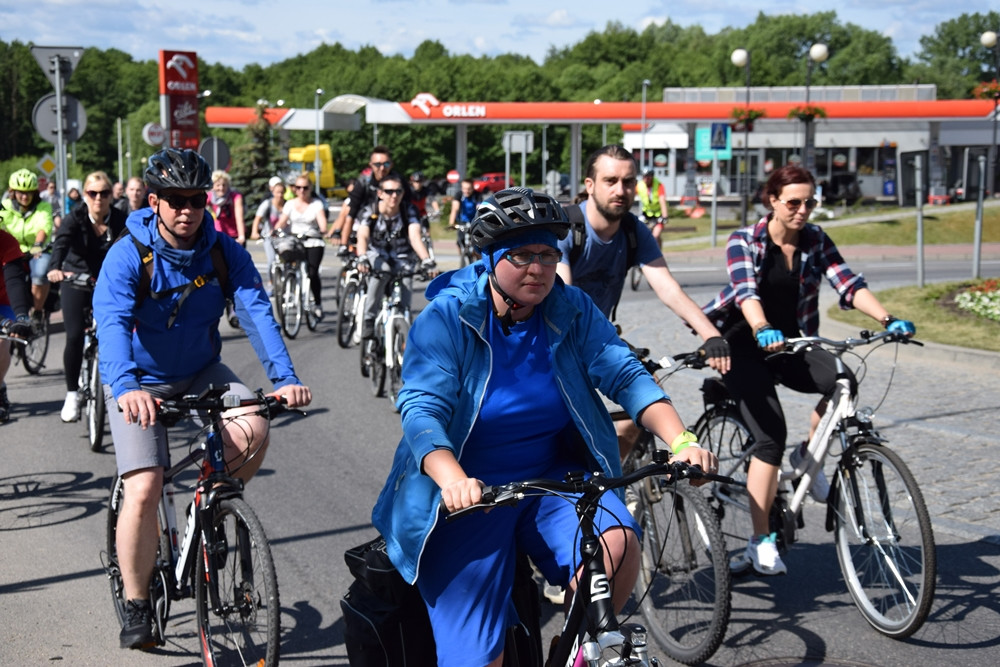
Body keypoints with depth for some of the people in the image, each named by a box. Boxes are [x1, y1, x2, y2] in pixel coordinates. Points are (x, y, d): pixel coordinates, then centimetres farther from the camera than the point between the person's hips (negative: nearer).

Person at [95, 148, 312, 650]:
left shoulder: (225, 252, -11)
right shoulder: (127, 256, -19)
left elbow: (256, 312, -21)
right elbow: (112, 323, -33)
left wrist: (284, 377, -37)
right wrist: (126, 387, -52)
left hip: (202, 372, 3)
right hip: (140, 383, -2)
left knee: (253, 431, -25)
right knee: (144, 489, -16)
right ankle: (136, 606, 3)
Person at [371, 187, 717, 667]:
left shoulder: (572, 310, -1)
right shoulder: (445, 318, -11)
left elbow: (626, 375, -8)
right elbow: (422, 408, -21)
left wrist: (681, 441, -25)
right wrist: (453, 480, -41)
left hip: (555, 479, 3)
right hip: (468, 495, -2)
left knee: (617, 545, -28)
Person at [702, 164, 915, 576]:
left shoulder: (815, 241, 2)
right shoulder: (744, 241, -9)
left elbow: (848, 283, -11)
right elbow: (745, 289, -27)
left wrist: (886, 319, -29)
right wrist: (762, 329, -48)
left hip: (791, 346, 4)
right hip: (744, 347, -4)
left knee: (842, 380, -28)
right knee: (771, 436, -19)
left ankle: (808, 455, 0)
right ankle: (760, 542, -10)